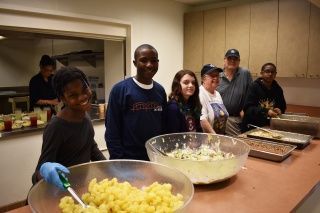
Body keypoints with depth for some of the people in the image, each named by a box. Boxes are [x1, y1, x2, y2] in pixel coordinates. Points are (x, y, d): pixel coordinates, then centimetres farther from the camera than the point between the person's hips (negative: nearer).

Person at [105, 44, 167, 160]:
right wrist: (119, 160, -12)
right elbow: (112, 131, -10)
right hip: (128, 160, -4)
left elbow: (164, 126, 7)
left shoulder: (160, 90, 3)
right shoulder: (120, 89, -11)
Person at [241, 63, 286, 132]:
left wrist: (280, 110, -7)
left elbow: (282, 106, 16)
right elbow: (247, 108, -15)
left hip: (268, 126, 4)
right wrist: (266, 112, -26)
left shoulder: (277, 89, 6)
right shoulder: (254, 87, -9)